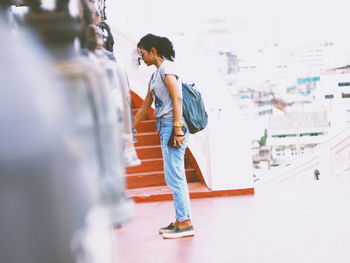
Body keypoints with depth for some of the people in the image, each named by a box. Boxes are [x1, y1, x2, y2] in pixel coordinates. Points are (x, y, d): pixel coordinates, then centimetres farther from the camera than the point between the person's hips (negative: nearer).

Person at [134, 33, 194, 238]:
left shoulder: (167, 68, -6)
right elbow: (145, 107, 26)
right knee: (174, 177, 9)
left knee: (174, 176, -9)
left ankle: (185, 222, -6)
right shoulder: (155, 76, 22)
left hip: (172, 126, -9)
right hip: (164, 127, 9)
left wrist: (178, 129, -21)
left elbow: (177, 99, -15)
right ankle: (180, 220, 12)